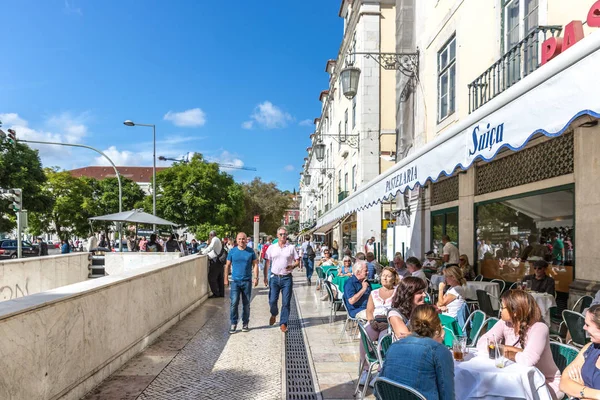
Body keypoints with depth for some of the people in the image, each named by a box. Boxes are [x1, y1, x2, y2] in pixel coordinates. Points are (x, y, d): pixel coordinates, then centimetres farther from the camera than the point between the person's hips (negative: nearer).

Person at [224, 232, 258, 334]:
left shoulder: (251, 251, 1)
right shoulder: (232, 251, 2)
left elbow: (255, 265, 4)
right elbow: (227, 265, 8)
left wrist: (256, 277, -4)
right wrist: (226, 278, 5)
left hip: (247, 281, 0)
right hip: (235, 281, 0)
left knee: (246, 304, 8)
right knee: (234, 303, -7)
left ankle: (245, 323, 20)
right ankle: (233, 323, 5)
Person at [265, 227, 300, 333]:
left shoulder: (291, 248, 4)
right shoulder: (271, 247, 6)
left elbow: (297, 261, 7)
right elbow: (267, 263, 8)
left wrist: (293, 266, -15)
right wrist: (265, 277, 3)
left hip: (287, 278, -1)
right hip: (274, 277, 1)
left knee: (286, 302, 0)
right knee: (272, 300, 0)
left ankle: (283, 323, 11)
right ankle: (274, 314, 32)